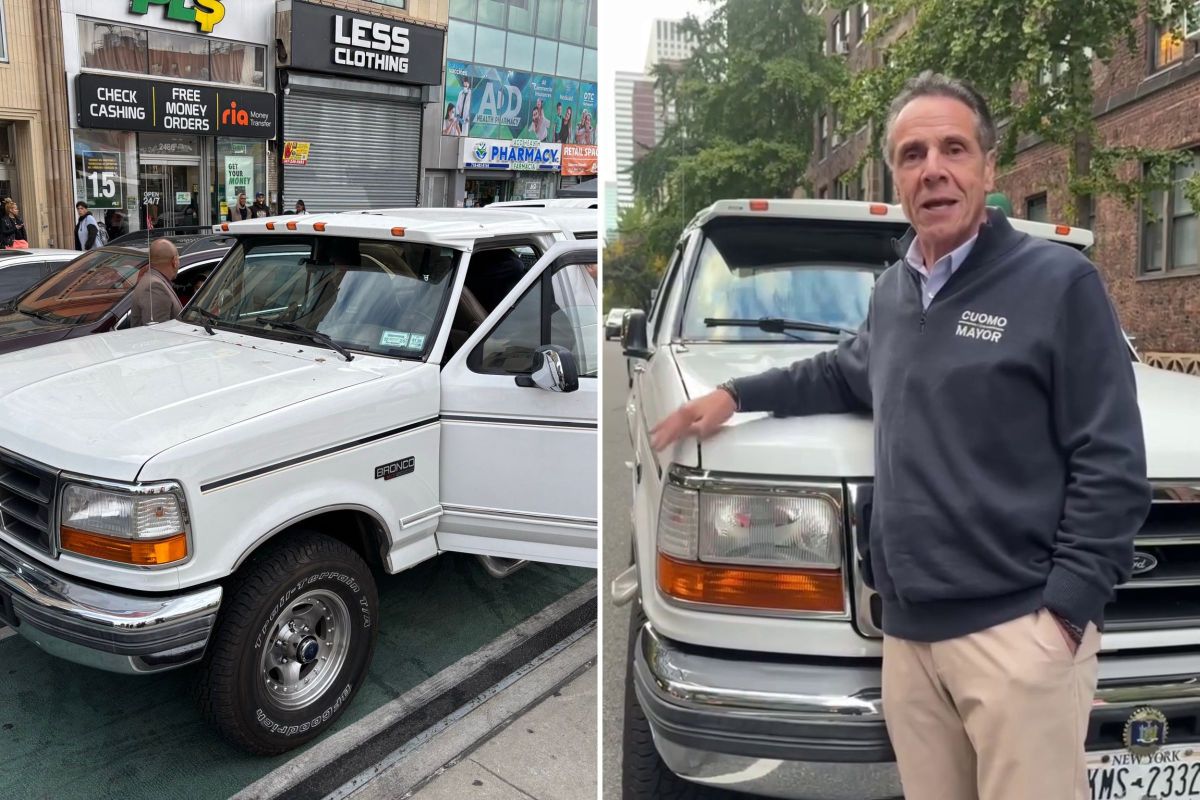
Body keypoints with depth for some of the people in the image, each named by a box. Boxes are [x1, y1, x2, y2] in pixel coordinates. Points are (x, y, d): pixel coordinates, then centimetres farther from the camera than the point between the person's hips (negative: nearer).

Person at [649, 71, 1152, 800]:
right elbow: (846, 375, 33)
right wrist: (736, 394, 23)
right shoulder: (893, 290, 15)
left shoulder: (1059, 281, -5)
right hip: (908, 631, 6)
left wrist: (1067, 609, -14)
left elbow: (1111, 465, -8)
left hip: (1017, 627, -5)